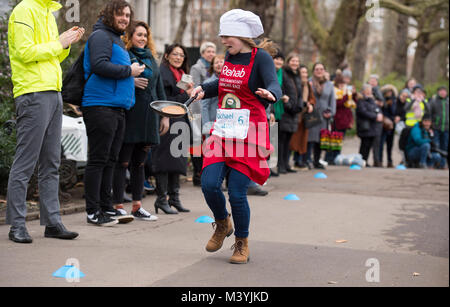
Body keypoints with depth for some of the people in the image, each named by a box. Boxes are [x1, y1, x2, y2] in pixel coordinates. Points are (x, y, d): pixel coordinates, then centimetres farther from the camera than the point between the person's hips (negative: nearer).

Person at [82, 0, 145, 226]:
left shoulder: (118, 39, 24)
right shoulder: (100, 36, -6)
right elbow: (99, 65, -21)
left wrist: (132, 77, 15)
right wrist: (128, 71, -13)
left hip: (118, 106, 10)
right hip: (100, 105, -10)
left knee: (110, 160, 12)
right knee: (98, 159, -7)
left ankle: (106, 207, 18)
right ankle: (93, 212, -3)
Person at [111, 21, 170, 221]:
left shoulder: (151, 59, 21)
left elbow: (160, 89, 22)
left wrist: (165, 115, 17)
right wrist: (130, 81, -19)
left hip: (148, 117, 6)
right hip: (129, 115, -6)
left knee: (139, 163, 10)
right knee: (123, 162, -4)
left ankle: (137, 206, 15)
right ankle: (118, 206, 0)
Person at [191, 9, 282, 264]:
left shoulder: (261, 57, -8)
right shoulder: (230, 56, 12)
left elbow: (275, 85, -24)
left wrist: (269, 94, -46)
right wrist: (204, 89, 12)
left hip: (249, 135, -6)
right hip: (223, 132, 6)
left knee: (237, 193, -6)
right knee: (209, 184, -7)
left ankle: (242, 244, 17)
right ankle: (223, 225, 23)